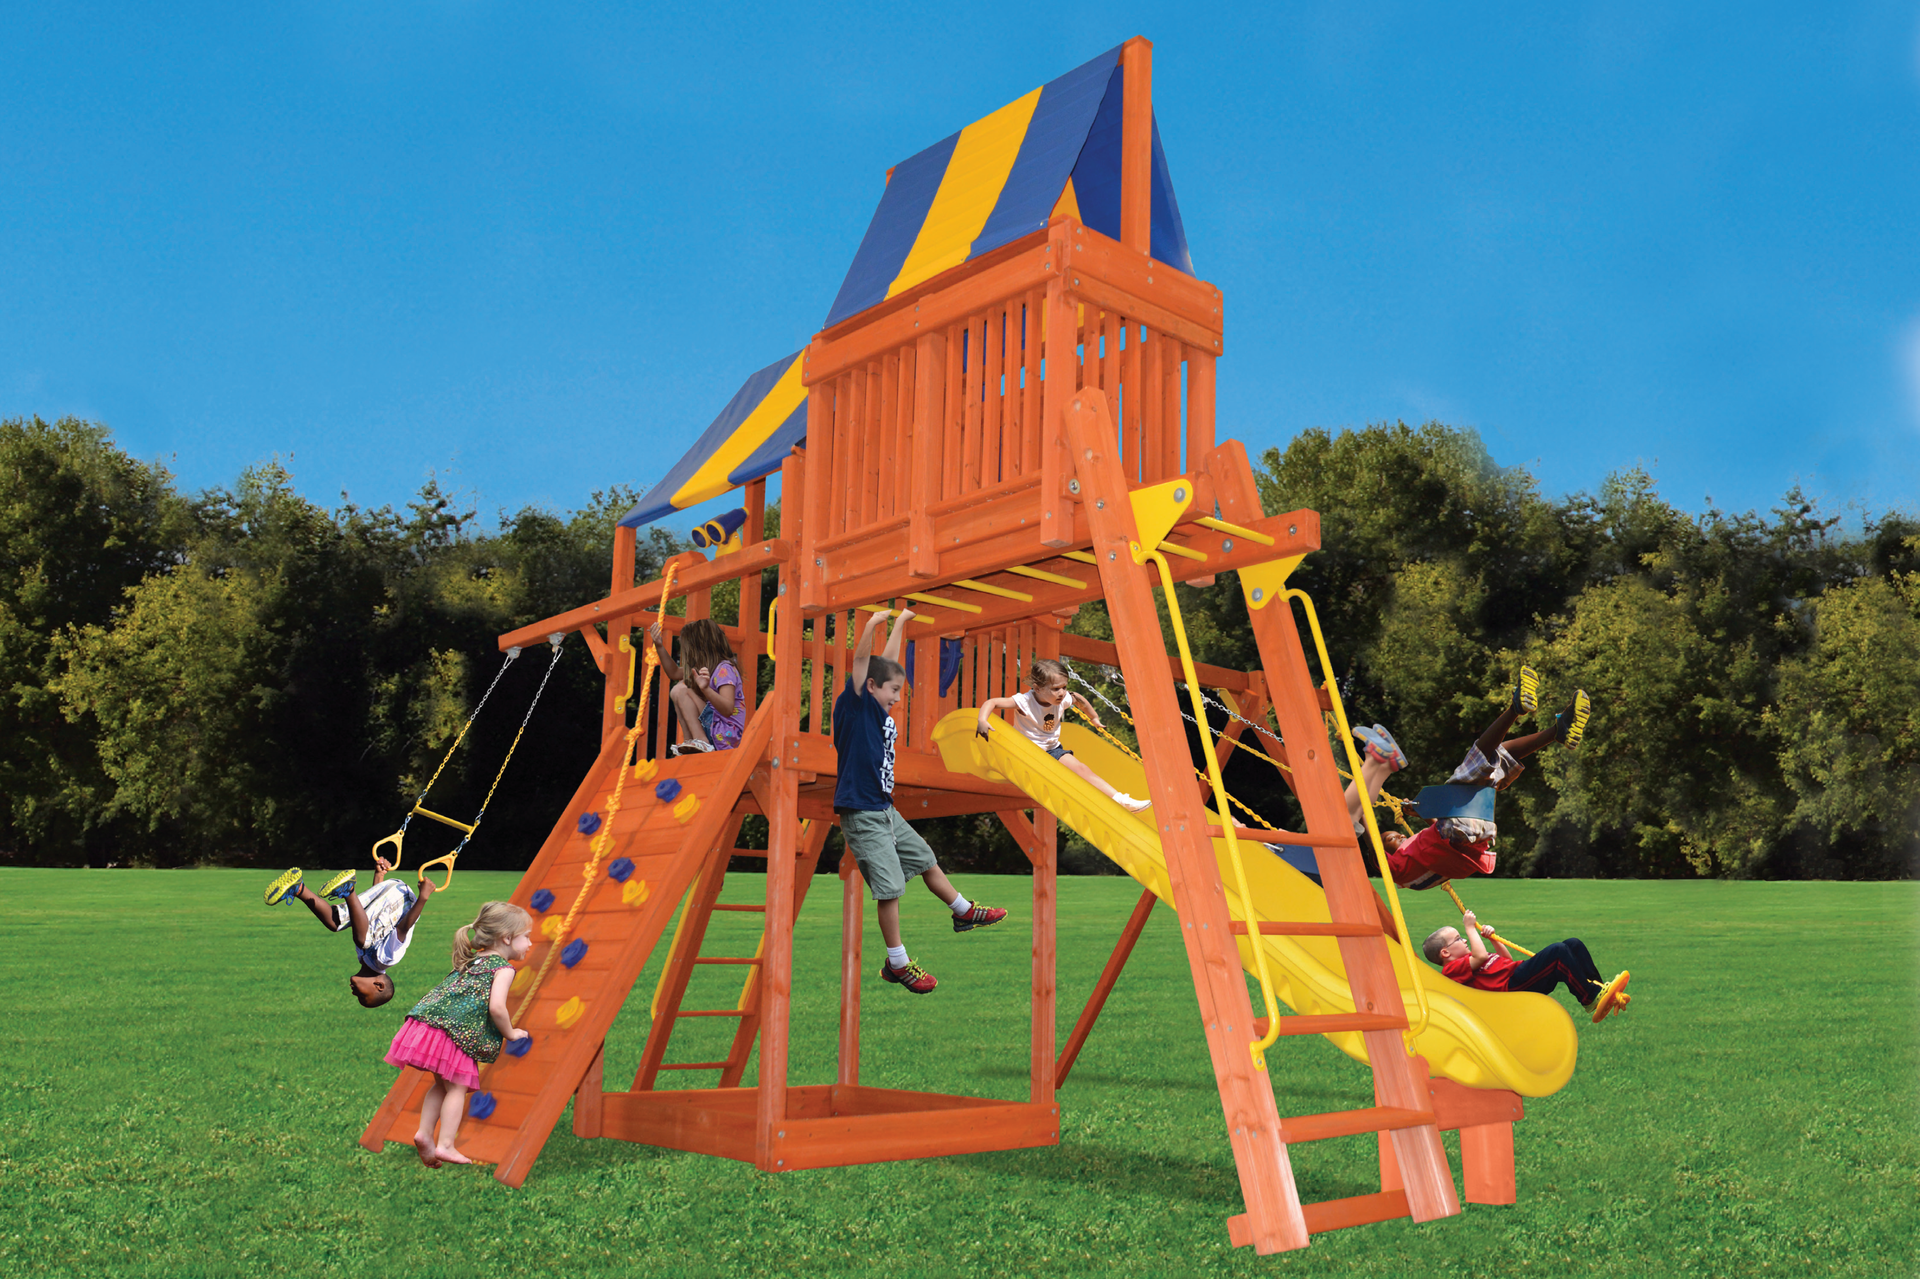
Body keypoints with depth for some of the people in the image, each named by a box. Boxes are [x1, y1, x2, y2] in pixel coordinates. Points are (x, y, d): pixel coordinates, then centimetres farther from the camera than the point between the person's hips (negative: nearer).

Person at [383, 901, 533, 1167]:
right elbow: (496, 1007, -14)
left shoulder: (470, 960, 26)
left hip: (425, 1022, 8)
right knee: (457, 1087, 3)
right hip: (454, 1031, -8)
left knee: (442, 1084, 21)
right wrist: (510, 1033, 4)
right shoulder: (503, 968, 0)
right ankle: (445, 1145, 1)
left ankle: (424, 1134, 17)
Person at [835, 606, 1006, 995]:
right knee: (889, 887, -5)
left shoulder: (880, 711, 9)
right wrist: (872, 624, -40)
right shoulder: (855, 705, -11)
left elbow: (888, 661, 20)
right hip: (861, 814, -9)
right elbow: (861, 661, -27)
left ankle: (964, 912, 42)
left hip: (886, 810, 9)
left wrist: (901, 621, 27)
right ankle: (897, 964, 7)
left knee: (925, 860, 22)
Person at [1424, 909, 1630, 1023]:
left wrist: (1492, 938, 21)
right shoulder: (1452, 969, 0)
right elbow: (1481, 956, -15)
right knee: (1558, 951, -26)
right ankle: (1592, 999, -22)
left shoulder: (1468, 960, 31)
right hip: (1512, 984, -11)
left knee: (1573, 944, 0)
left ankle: (1600, 990, -6)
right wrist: (1470, 928, -1)